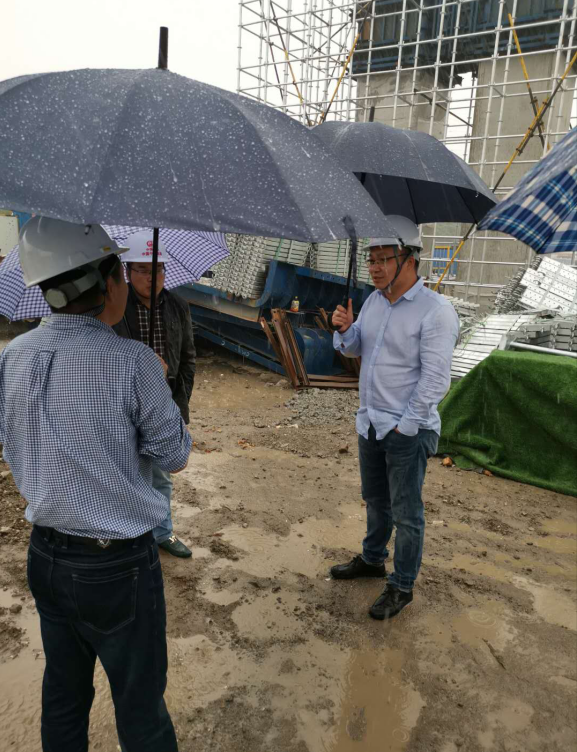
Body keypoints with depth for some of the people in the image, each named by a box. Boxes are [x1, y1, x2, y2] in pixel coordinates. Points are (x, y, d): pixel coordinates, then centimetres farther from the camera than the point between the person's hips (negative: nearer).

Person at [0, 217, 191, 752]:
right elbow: (175, 458, -11)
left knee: (63, 693, 25)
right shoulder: (131, 362, -22)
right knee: (140, 706, 15)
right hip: (117, 564, -6)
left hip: (45, 554, 6)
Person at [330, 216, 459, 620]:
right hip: (370, 422, 8)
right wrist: (345, 329, -7)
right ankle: (373, 560, 43)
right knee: (375, 500, 23)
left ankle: (402, 587, 24)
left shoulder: (435, 311, -19)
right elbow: (356, 348, 14)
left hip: (408, 431, -7)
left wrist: (404, 426, -16)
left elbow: (434, 379, -19)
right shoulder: (374, 300, 5)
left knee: (406, 512, 7)